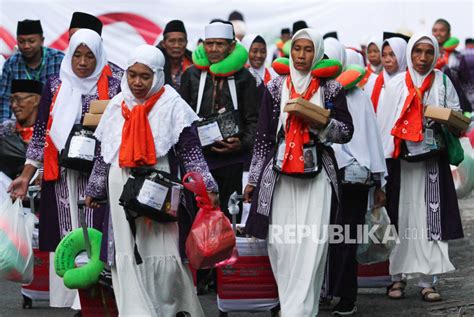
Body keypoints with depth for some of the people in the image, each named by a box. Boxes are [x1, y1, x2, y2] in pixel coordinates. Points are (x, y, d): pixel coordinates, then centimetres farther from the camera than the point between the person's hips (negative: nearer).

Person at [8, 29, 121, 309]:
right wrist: (26, 177, 5)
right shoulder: (55, 87, 8)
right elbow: (41, 134, 9)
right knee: (62, 242, 1)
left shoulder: (112, 88, 3)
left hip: (96, 177, -2)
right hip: (61, 178, 2)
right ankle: (62, 302, 8)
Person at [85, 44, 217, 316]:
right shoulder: (118, 105, 10)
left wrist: (207, 188, -10)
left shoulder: (172, 105, -3)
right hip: (122, 189, 4)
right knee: (128, 254, 1)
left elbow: (191, 151, -4)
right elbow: (105, 152, 17)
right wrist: (95, 190, 21)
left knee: (163, 252, -3)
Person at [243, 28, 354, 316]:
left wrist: (321, 124, -15)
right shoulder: (276, 87, 8)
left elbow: (347, 131, 4)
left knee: (311, 247, -10)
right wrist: (254, 179, 7)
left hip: (317, 176, -2)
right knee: (281, 244, -1)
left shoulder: (331, 89, 4)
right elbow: (264, 135, 9)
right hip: (279, 175, 2)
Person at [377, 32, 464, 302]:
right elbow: (386, 123, 5)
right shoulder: (396, 84, 6)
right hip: (402, 160, 0)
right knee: (401, 217, 0)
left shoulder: (442, 82, 8)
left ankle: (428, 281, -1)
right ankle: (398, 276, 7)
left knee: (430, 217, -3)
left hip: (432, 161, 0)